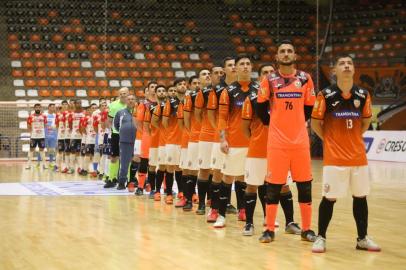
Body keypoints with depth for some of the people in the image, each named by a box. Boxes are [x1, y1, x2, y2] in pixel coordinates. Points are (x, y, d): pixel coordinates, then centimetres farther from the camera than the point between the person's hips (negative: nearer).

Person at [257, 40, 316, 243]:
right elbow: (261, 109, 6)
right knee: (273, 185, 1)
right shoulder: (269, 80, 0)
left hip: (300, 140, 2)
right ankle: (270, 229, 10)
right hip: (277, 141, -1)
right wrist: (275, 125, 11)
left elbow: (309, 109, 11)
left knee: (304, 185, 4)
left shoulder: (305, 79, 4)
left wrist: (296, 125, 12)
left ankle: (306, 229, 14)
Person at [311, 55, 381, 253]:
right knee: (329, 198, -1)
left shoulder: (363, 95, 2)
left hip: (358, 156, 4)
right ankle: (321, 238, 13)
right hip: (334, 157, -4)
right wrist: (330, 140, 3)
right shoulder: (326, 95, -8)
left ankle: (362, 239, 21)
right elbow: (315, 122, 0)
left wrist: (354, 138, 10)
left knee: (361, 196, 9)